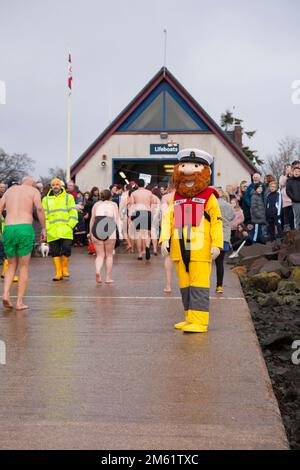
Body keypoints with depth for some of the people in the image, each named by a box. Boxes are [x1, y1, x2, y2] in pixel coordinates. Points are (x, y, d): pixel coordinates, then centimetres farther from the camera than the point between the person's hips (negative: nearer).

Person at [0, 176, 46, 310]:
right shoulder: (33, 190, 10)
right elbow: (39, 208, -7)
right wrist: (43, 228, -2)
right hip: (25, 228, -3)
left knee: (12, 265, 19)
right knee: (24, 266, 8)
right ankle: (20, 302, 6)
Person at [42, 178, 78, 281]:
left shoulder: (68, 197, 10)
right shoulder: (46, 199, 14)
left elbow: (73, 213, 6)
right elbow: (44, 215, 11)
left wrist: (69, 226, -6)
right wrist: (46, 228, -1)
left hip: (65, 231, -2)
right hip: (52, 231, 2)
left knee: (66, 249, -11)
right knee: (55, 252, 1)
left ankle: (65, 269, 9)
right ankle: (58, 273, 9)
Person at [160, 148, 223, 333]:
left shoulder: (209, 197, 0)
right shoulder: (176, 198, 14)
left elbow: (217, 222, -3)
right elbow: (168, 218, 8)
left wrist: (217, 244, -10)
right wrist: (165, 239, -4)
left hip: (200, 249, -5)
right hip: (180, 249, 6)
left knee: (199, 285, -7)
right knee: (185, 285, 11)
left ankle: (199, 322, -4)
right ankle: (190, 319, 21)